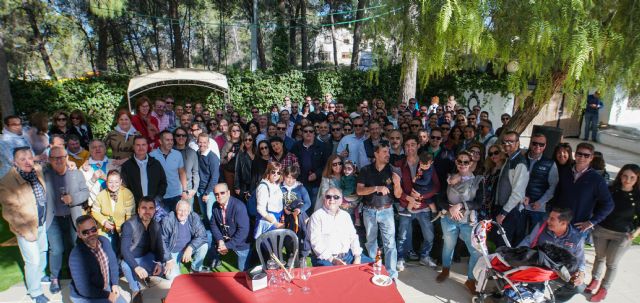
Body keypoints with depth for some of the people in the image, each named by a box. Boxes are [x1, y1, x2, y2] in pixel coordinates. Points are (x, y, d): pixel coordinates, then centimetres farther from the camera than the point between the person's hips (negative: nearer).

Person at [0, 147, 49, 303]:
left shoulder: (38, 170, -8)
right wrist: (27, 229, -16)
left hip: (43, 223, 6)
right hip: (27, 228, -6)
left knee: (43, 251, 26)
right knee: (33, 260, 4)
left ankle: (40, 275, 52)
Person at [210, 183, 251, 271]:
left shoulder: (239, 206, -28)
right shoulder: (215, 206, -9)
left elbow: (243, 230, -29)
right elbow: (213, 224, -1)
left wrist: (228, 245, -26)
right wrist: (220, 240, -17)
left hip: (240, 241, -5)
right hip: (224, 238, 6)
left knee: (243, 269, -2)